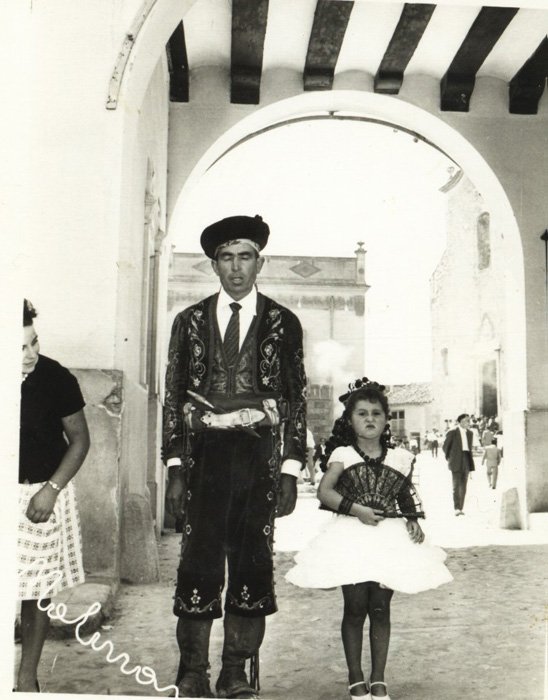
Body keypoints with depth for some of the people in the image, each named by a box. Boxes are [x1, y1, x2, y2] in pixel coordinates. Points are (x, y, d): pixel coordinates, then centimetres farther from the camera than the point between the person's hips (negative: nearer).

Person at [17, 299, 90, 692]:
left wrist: (51, 489, -12)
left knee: (37, 590, 7)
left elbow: (79, 438, -4)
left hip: (44, 492, -1)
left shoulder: (56, 378, -13)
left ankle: (28, 676, 26)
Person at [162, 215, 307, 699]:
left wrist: (291, 470, 0)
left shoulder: (283, 323, 6)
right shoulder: (190, 321, 9)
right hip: (204, 452, 1)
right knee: (199, 560, 1)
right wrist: (175, 468, 1)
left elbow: (297, 398, 6)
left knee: (252, 563, 3)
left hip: (259, 455, 0)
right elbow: (174, 396, 8)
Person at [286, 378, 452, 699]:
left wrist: (413, 522, -1)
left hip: (390, 538, 2)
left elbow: (406, 497, 16)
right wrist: (356, 509, -17)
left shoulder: (400, 458, 7)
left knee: (380, 608, 5)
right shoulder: (343, 455, -1)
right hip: (352, 537, -2)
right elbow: (324, 491, -8)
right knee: (355, 608, 2)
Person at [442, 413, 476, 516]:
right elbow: (445, 446, 2)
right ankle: (456, 508, -12)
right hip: (456, 463, -5)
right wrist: (448, 458, 3)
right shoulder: (452, 433, -5)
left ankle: (461, 508, 11)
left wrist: (470, 460, 16)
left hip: (466, 462, 5)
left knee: (463, 486, 6)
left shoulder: (470, 433, 12)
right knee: (456, 485, -9)